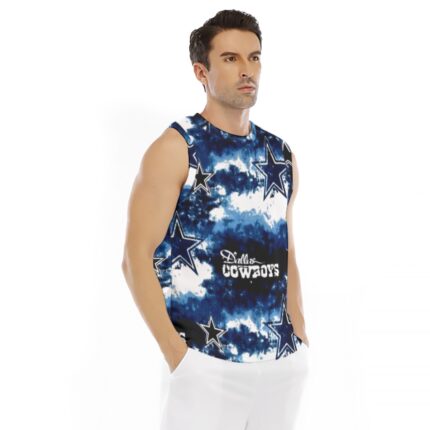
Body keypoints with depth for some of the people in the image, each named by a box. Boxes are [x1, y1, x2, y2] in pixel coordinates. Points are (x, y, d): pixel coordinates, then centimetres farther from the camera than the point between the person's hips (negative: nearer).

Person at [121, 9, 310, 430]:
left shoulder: (280, 155, 12)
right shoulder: (175, 149, -5)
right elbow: (136, 258, -9)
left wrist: (300, 336, 9)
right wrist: (176, 354, -14)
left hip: (283, 363, 5)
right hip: (205, 364, -5)